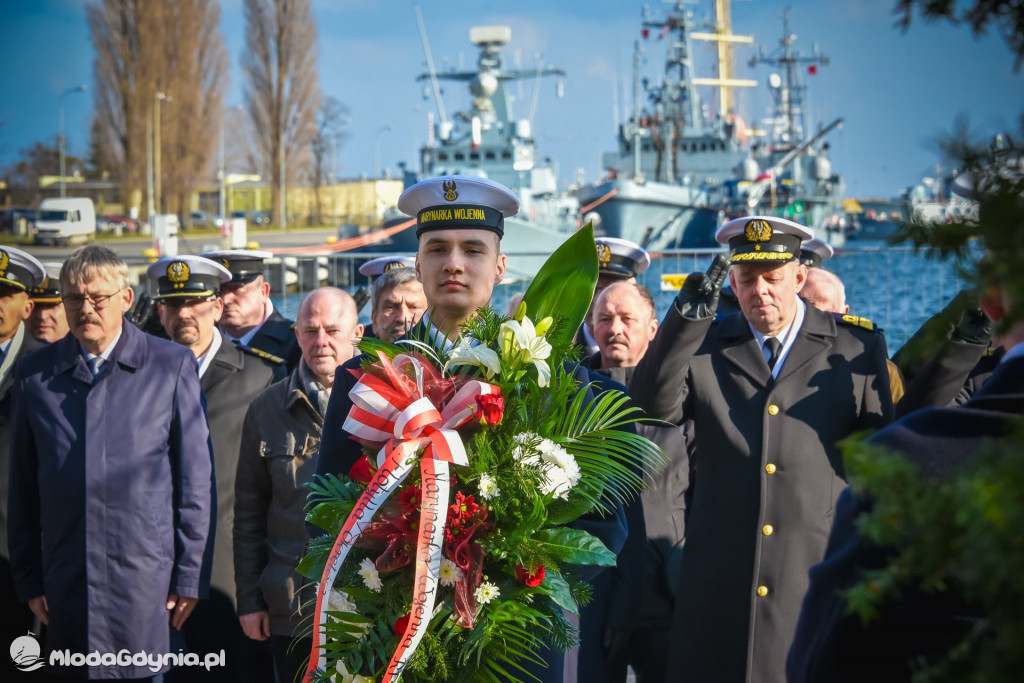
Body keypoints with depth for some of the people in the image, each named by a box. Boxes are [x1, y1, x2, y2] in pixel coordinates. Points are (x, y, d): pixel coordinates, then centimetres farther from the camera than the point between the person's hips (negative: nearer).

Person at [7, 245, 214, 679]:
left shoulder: (171, 366, 3)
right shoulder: (34, 374, 8)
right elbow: (22, 487, 10)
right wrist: (28, 579, 6)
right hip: (65, 586, 2)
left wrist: (189, 576, -1)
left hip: (147, 578, -2)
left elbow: (195, 480, 2)